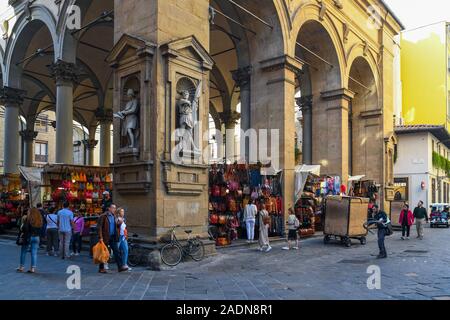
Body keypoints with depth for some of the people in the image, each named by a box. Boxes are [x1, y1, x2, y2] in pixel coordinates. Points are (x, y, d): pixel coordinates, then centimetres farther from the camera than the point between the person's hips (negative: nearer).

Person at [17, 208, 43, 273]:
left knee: (23, 251, 10)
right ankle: (33, 268, 6)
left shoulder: (28, 219, -10)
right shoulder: (40, 220, 4)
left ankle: (21, 267, 16)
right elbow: (41, 229, 5)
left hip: (28, 237, -4)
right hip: (36, 237, 4)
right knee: (34, 253, 5)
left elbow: (25, 228, -13)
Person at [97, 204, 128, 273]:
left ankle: (120, 267, -4)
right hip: (105, 237, -6)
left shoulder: (114, 216, 13)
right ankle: (101, 268, 16)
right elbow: (99, 227, -13)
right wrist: (100, 237, -18)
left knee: (116, 251, -2)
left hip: (113, 237, 6)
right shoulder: (103, 216, -9)